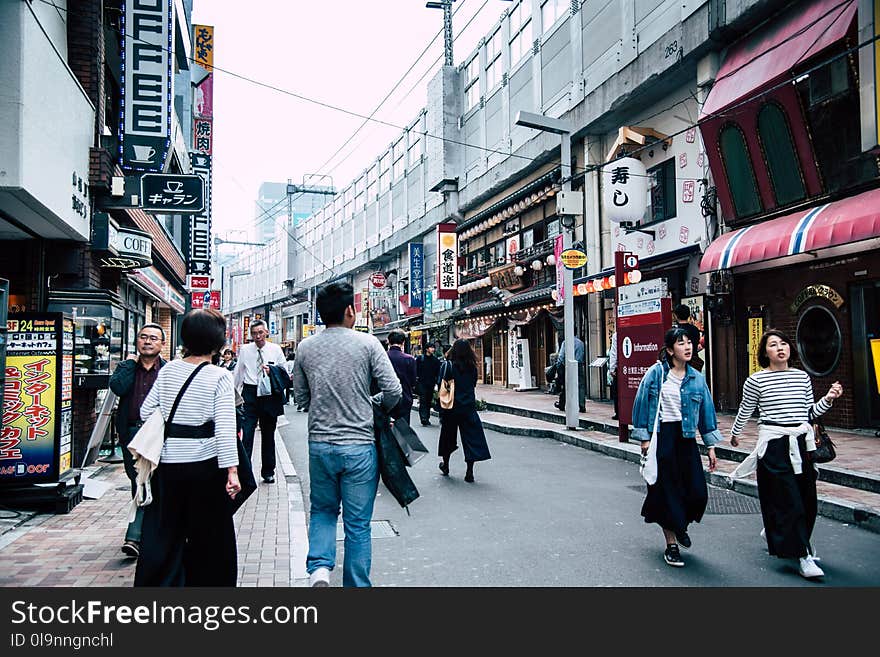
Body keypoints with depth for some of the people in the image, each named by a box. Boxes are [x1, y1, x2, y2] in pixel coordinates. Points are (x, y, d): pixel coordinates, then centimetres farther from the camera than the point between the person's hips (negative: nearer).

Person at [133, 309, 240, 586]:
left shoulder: (168, 370, 2)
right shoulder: (219, 376, -11)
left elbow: (146, 412, 6)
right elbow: (224, 427, -17)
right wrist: (231, 470, -17)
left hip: (167, 461, 4)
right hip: (204, 463, -4)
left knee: (162, 532, 14)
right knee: (208, 535, 11)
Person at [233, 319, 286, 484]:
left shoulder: (276, 350, 1)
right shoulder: (244, 349, 3)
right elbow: (238, 373, 11)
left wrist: (272, 371, -14)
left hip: (269, 394, 1)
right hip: (249, 393, -1)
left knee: (268, 435, 11)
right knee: (246, 433, -11)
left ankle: (268, 472, 23)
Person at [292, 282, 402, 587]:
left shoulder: (305, 348, 2)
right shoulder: (366, 343, -8)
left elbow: (301, 397, 10)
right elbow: (393, 391, -10)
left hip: (320, 445, 3)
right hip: (359, 445, -3)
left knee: (322, 511, 22)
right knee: (358, 524, 9)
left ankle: (319, 567, 2)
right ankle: (356, 585, 17)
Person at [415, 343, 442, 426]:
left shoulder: (436, 360, 10)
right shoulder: (420, 358, 3)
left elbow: (438, 373, 8)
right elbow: (416, 370, 4)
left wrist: (436, 383, -1)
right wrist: (416, 379, -5)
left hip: (431, 384, 3)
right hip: (422, 383, -3)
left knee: (429, 402, 8)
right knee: (423, 401, -11)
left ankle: (427, 419, 15)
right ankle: (424, 420, -15)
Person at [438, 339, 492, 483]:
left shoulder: (448, 365, -10)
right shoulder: (472, 367, -1)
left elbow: (441, 386, -9)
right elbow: (473, 385, 9)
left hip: (451, 407, -1)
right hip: (469, 406, 1)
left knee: (448, 436, 16)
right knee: (472, 437, 2)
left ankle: (445, 465, 31)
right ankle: (469, 472, -3)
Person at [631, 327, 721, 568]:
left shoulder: (697, 378, 6)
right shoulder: (656, 373, -5)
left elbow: (706, 411, 10)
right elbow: (642, 404, -3)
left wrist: (711, 447, 9)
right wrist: (644, 438, -6)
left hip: (686, 437, 3)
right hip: (661, 436, -3)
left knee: (697, 492, -1)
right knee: (667, 491, 2)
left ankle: (680, 525, 31)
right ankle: (671, 544, 17)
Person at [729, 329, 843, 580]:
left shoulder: (802, 377, 10)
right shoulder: (756, 380, -4)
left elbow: (810, 412, 17)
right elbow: (745, 411, 9)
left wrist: (828, 399, 1)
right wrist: (734, 434, 19)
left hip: (801, 444, 5)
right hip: (774, 446, -5)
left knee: (807, 499, 11)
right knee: (788, 501, -7)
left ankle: (775, 536, 34)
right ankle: (803, 557, -2)